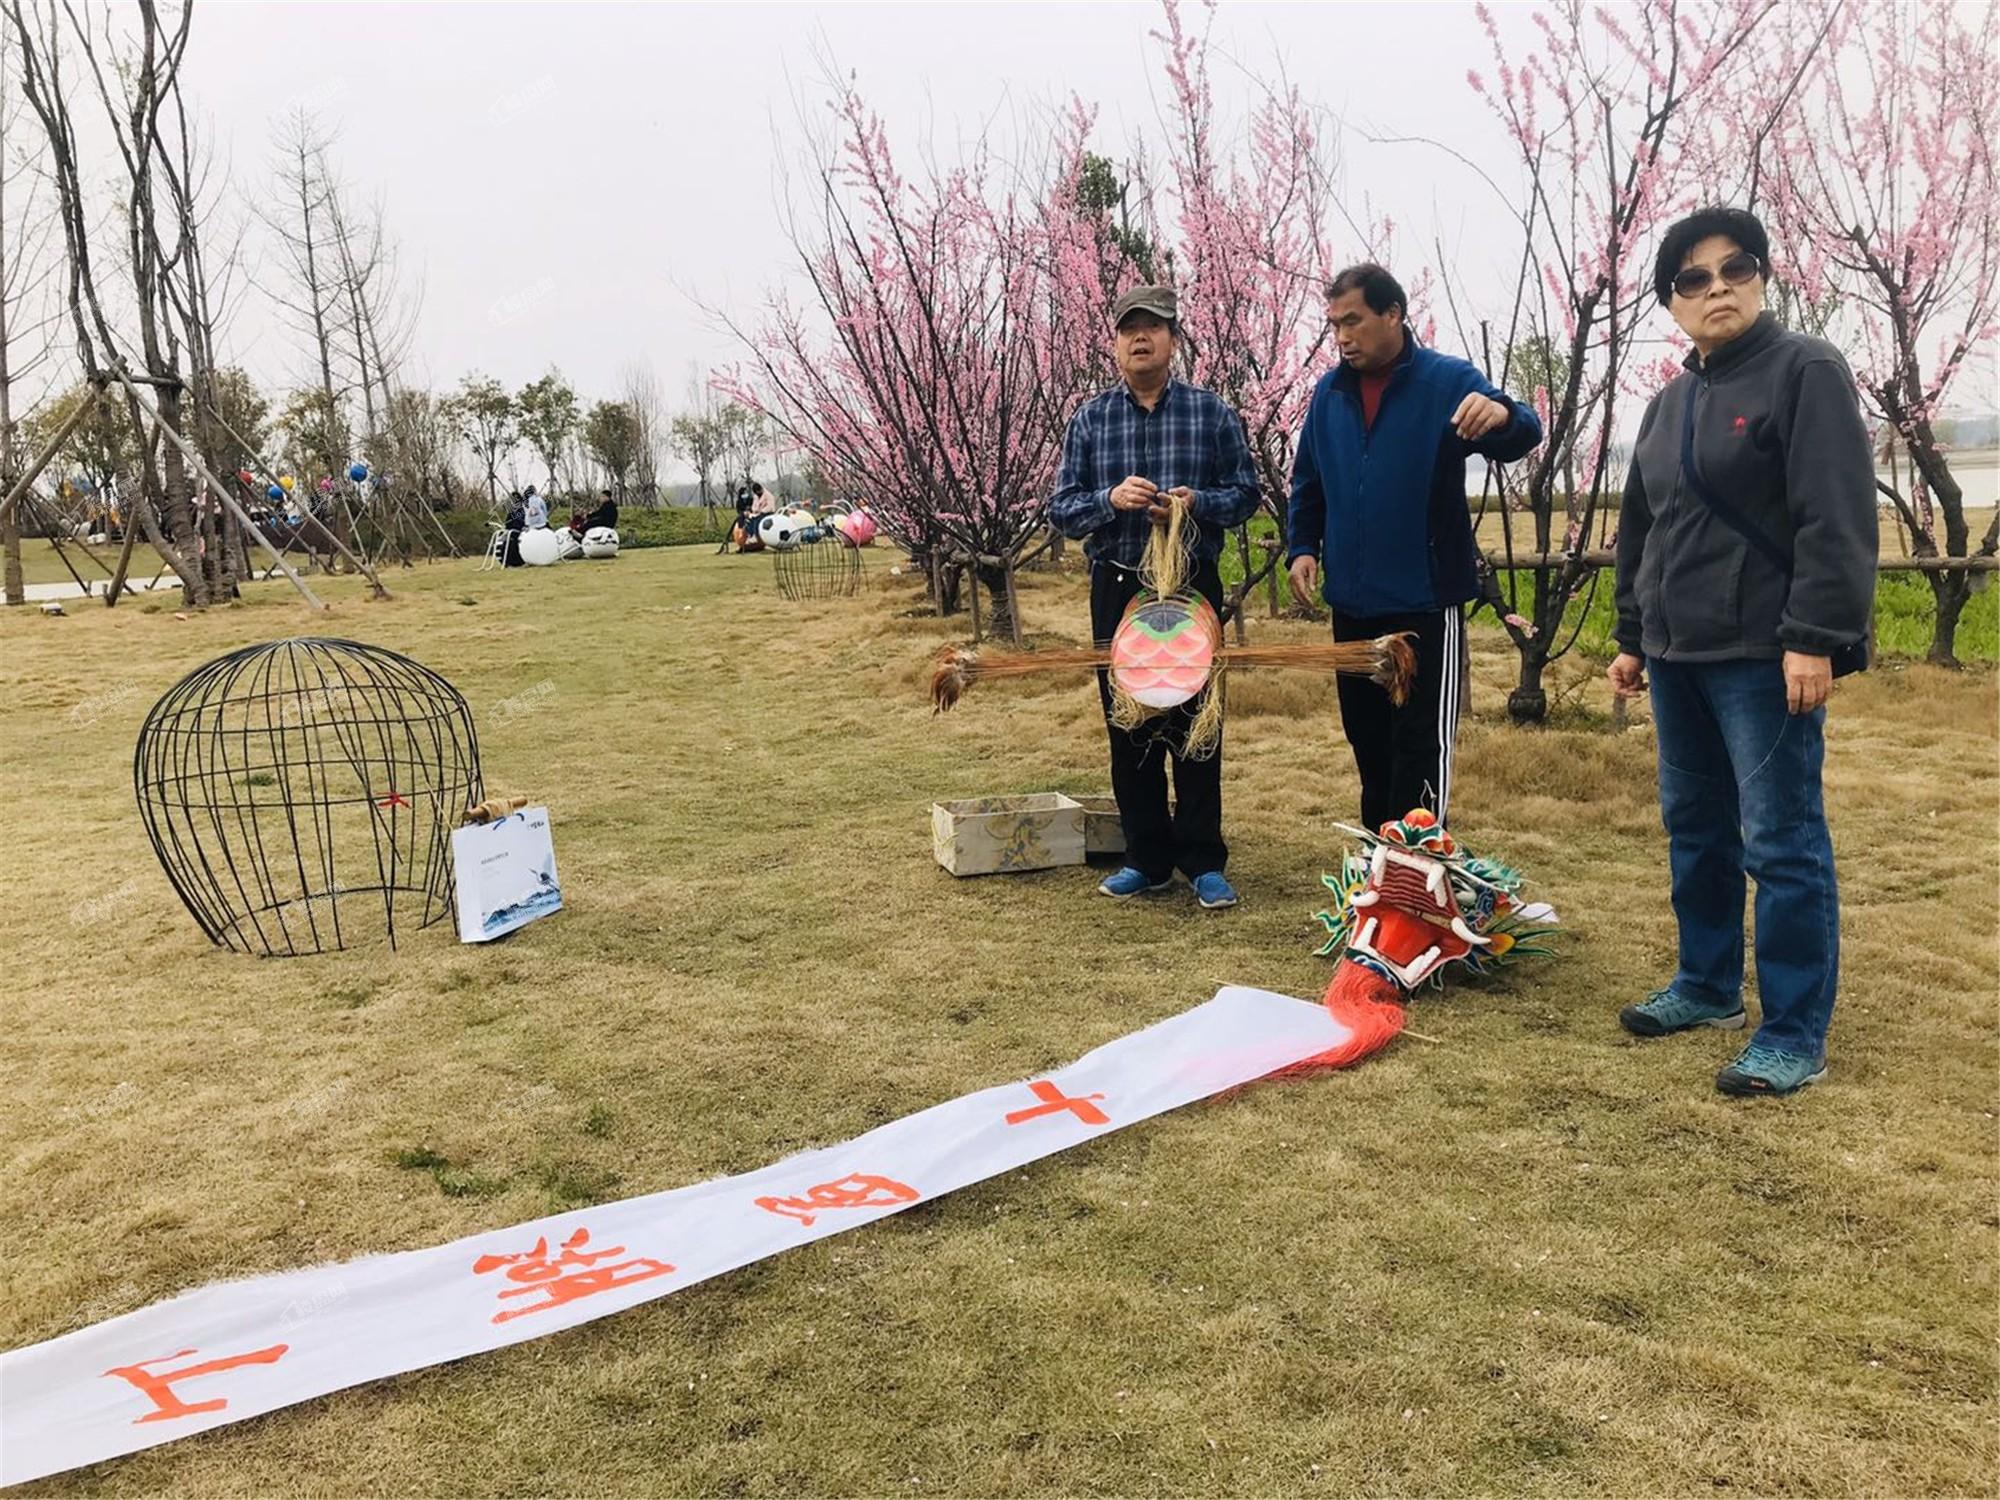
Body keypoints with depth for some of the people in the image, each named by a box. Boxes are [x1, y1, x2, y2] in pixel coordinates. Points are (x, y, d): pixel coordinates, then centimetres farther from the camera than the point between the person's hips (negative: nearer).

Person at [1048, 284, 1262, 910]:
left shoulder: (1210, 411, 4)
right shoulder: (1089, 418, 7)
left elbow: (1246, 494, 5)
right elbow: (1061, 509, 4)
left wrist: (1196, 501, -15)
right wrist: (1111, 499, -16)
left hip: (1193, 584, -2)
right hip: (1116, 587, 2)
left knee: (1194, 722, 0)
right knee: (1128, 725, 6)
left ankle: (1204, 862, 10)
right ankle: (1147, 858, 17)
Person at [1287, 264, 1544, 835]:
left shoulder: (1448, 380, -7)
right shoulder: (1329, 392, 7)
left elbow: (1522, 435, -19)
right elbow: (1307, 481, 17)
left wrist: (1503, 414, -42)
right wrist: (1302, 547, 3)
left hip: (1426, 599, -5)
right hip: (1352, 600, 6)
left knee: (1423, 742, -4)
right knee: (1368, 739, 16)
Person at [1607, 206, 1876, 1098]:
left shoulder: (1805, 371, -6)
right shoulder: (1669, 405, 16)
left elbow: (1838, 520, -14)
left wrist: (1814, 638, -21)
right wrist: (1632, 638, 20)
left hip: (1766, 655, -7)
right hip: (1679, 656, 7)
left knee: (1781, 841, -5)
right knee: (1695, 828, 14)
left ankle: (1795, 1036, 2)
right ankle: (1708, 986, 29)